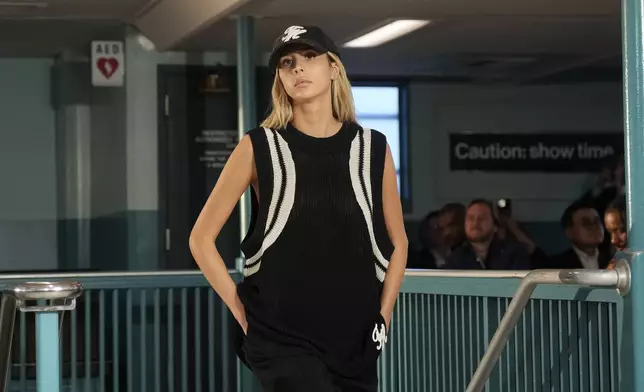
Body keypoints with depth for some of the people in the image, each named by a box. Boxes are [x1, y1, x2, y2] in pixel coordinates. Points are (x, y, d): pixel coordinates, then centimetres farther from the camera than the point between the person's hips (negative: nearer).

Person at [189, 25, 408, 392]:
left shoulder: (373, 149, 6)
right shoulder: (259, 148, -1)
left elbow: (397, 243, 16)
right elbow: (202, 238, 3)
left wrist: (383, 316, 6)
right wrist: (242, 313, -3)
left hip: (355, 337, 3)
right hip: (282, 337, -3)